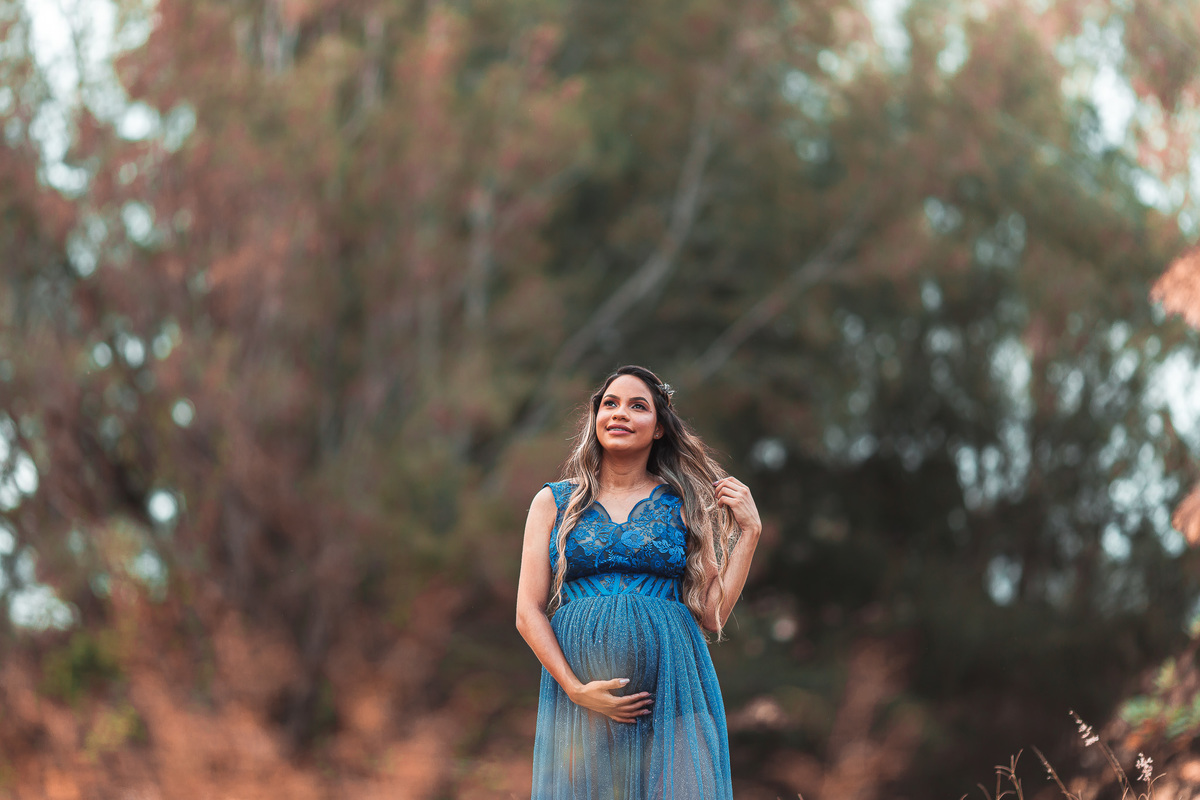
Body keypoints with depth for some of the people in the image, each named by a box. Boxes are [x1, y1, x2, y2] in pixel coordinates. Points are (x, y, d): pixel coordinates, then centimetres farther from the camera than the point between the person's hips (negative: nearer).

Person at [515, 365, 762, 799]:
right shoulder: (553, 502, 10)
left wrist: (748, 531, 2)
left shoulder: (682, 504, 10)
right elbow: (528, 613, 3)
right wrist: (576, 688, -10)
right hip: (579, 686, 0)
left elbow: (712, 616, 5)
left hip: (669, 688, 0)